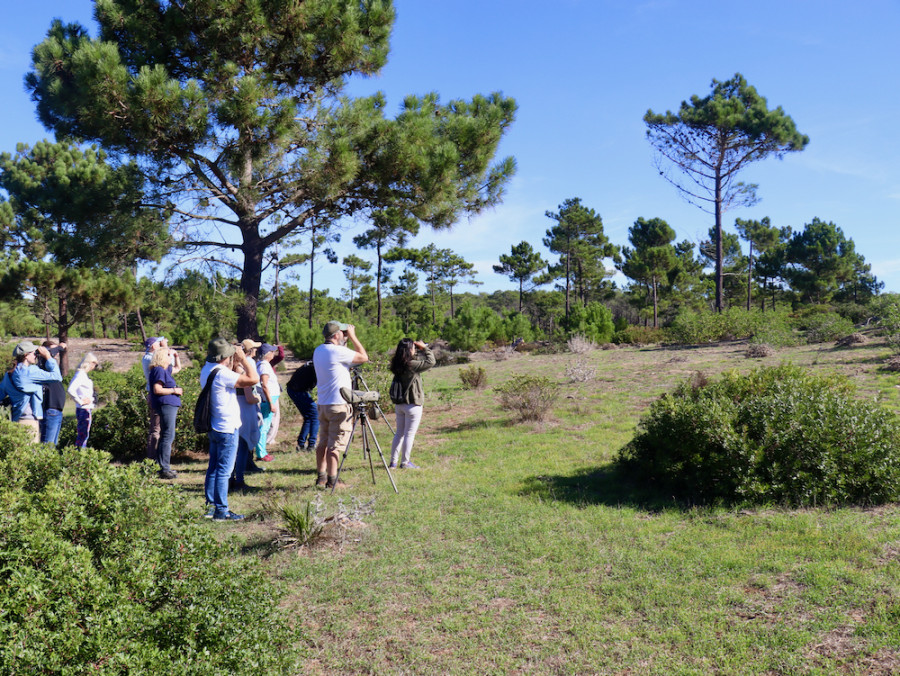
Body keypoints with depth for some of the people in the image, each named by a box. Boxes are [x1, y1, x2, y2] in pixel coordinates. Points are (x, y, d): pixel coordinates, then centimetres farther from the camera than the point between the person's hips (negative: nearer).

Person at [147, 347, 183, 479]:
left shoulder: (165, 370, 18)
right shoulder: (159, 371, -12)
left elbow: (176, 368, 40)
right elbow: (157, 389, -21)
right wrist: (174, 390, -14)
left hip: (169, 406, 11)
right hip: (165, 405, -11)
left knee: (166, 436, 14)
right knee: (168, 436, -12)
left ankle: (163, 467, 21)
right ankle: (164, 469, -11)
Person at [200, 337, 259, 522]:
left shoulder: (206, 370, 8)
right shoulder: (222, 374, -22)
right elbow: (253, 379, -26)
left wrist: (236, 363, 12)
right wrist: (243, 359, -14)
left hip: (215, 428, 10)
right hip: (227, 429, -10)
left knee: (213, 468, 15)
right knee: (224, 470, -3)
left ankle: (211, 506, 22)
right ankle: (221, 511, 3)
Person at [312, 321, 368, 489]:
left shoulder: (318, 351, 10)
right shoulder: (336, 351, -17)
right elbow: (363, 357, -10)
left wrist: (346, 340, 15)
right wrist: (352, 336, -3)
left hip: (323, 404, 9)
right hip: (339, 405, -8)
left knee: (323, 443, 14)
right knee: (335, 445, -3)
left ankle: (321, 477, 21)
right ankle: (332, 481, 1)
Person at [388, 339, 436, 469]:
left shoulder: (398, 364, 3)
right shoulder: (411, 365, -20)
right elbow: (430, 362, -16)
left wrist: (420, 351, 8)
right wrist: (424, 348, -5)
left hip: (399, 404, 8)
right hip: (412, 404, -8)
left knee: (399, 433, 16)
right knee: (409, 434, 3)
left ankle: (393, 462, 19)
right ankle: (405, 462, 9)